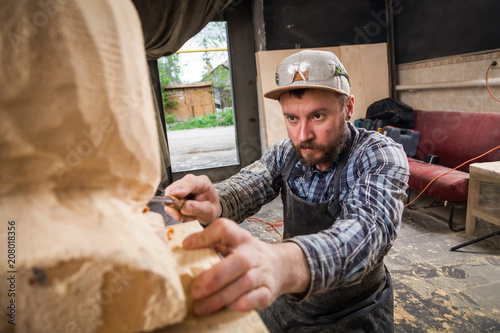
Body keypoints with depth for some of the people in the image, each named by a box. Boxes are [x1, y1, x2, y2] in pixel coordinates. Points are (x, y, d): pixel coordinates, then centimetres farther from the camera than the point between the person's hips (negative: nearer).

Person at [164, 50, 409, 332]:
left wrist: (286, 263, -62)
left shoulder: (382, 157, -24)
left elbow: (368, 228, -42)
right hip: (290, 297, 4)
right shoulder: (286, 154, -9)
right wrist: (213, 207, -45)